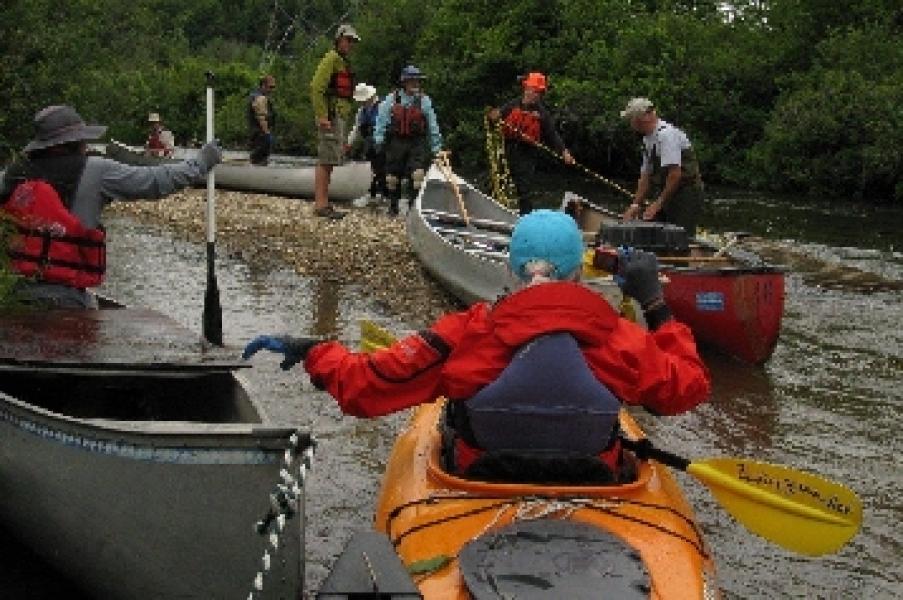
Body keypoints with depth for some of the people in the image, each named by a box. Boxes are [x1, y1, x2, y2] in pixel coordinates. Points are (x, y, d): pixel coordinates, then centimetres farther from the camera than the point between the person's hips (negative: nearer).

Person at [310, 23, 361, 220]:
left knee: (329, 162, 10)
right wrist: (322, 116, -23)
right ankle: (320, 205, -12)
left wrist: (345, 120, 24)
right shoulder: (331, 58, -8)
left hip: (340, 117, 10)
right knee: (325, 161, -11)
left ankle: (323, 203, 14)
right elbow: (316, 87, -18)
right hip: (331, 117, -10)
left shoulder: (343, 62, 23)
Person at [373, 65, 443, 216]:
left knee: (418, 175, -17)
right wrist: (379, 140, -1)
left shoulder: (424, 101, 4)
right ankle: (393, 205, 23)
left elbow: (433, 126, 7)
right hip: (396, 143, 1)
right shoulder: (391, 99, 4)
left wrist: (436, 147, 6)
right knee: (393, 178, 6)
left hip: (417, 143, -1)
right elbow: (382, 120, 7)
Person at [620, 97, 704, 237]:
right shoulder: (647, 139, 11)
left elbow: (675, 174, -23)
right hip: (666, 197, 9)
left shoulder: (667, 134, -18)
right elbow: (645, 176, 14)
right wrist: (635, 205, 6)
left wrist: (658, 203, -17)